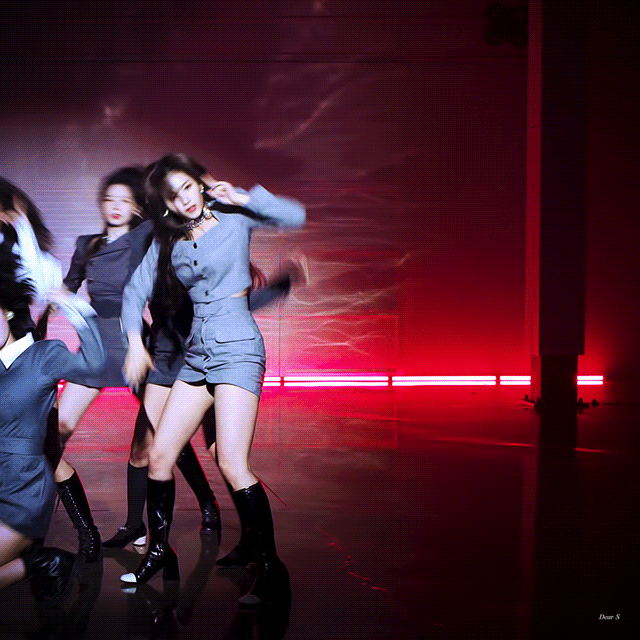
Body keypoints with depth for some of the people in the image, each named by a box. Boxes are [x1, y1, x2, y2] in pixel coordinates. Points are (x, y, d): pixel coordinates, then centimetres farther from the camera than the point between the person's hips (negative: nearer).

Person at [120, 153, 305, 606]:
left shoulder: (233, 215, 0)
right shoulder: (168, 241, 12)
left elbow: (296, 216, -10)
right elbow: (136, 291, 13)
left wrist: (242, 197, -15)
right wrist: (135, 341, 1)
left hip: (237, 347, -6)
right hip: (197, 353, 6)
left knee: (232, 464, -17)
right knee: (160, 455, 5)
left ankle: (272, 569, -9)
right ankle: (160, 552, 23)